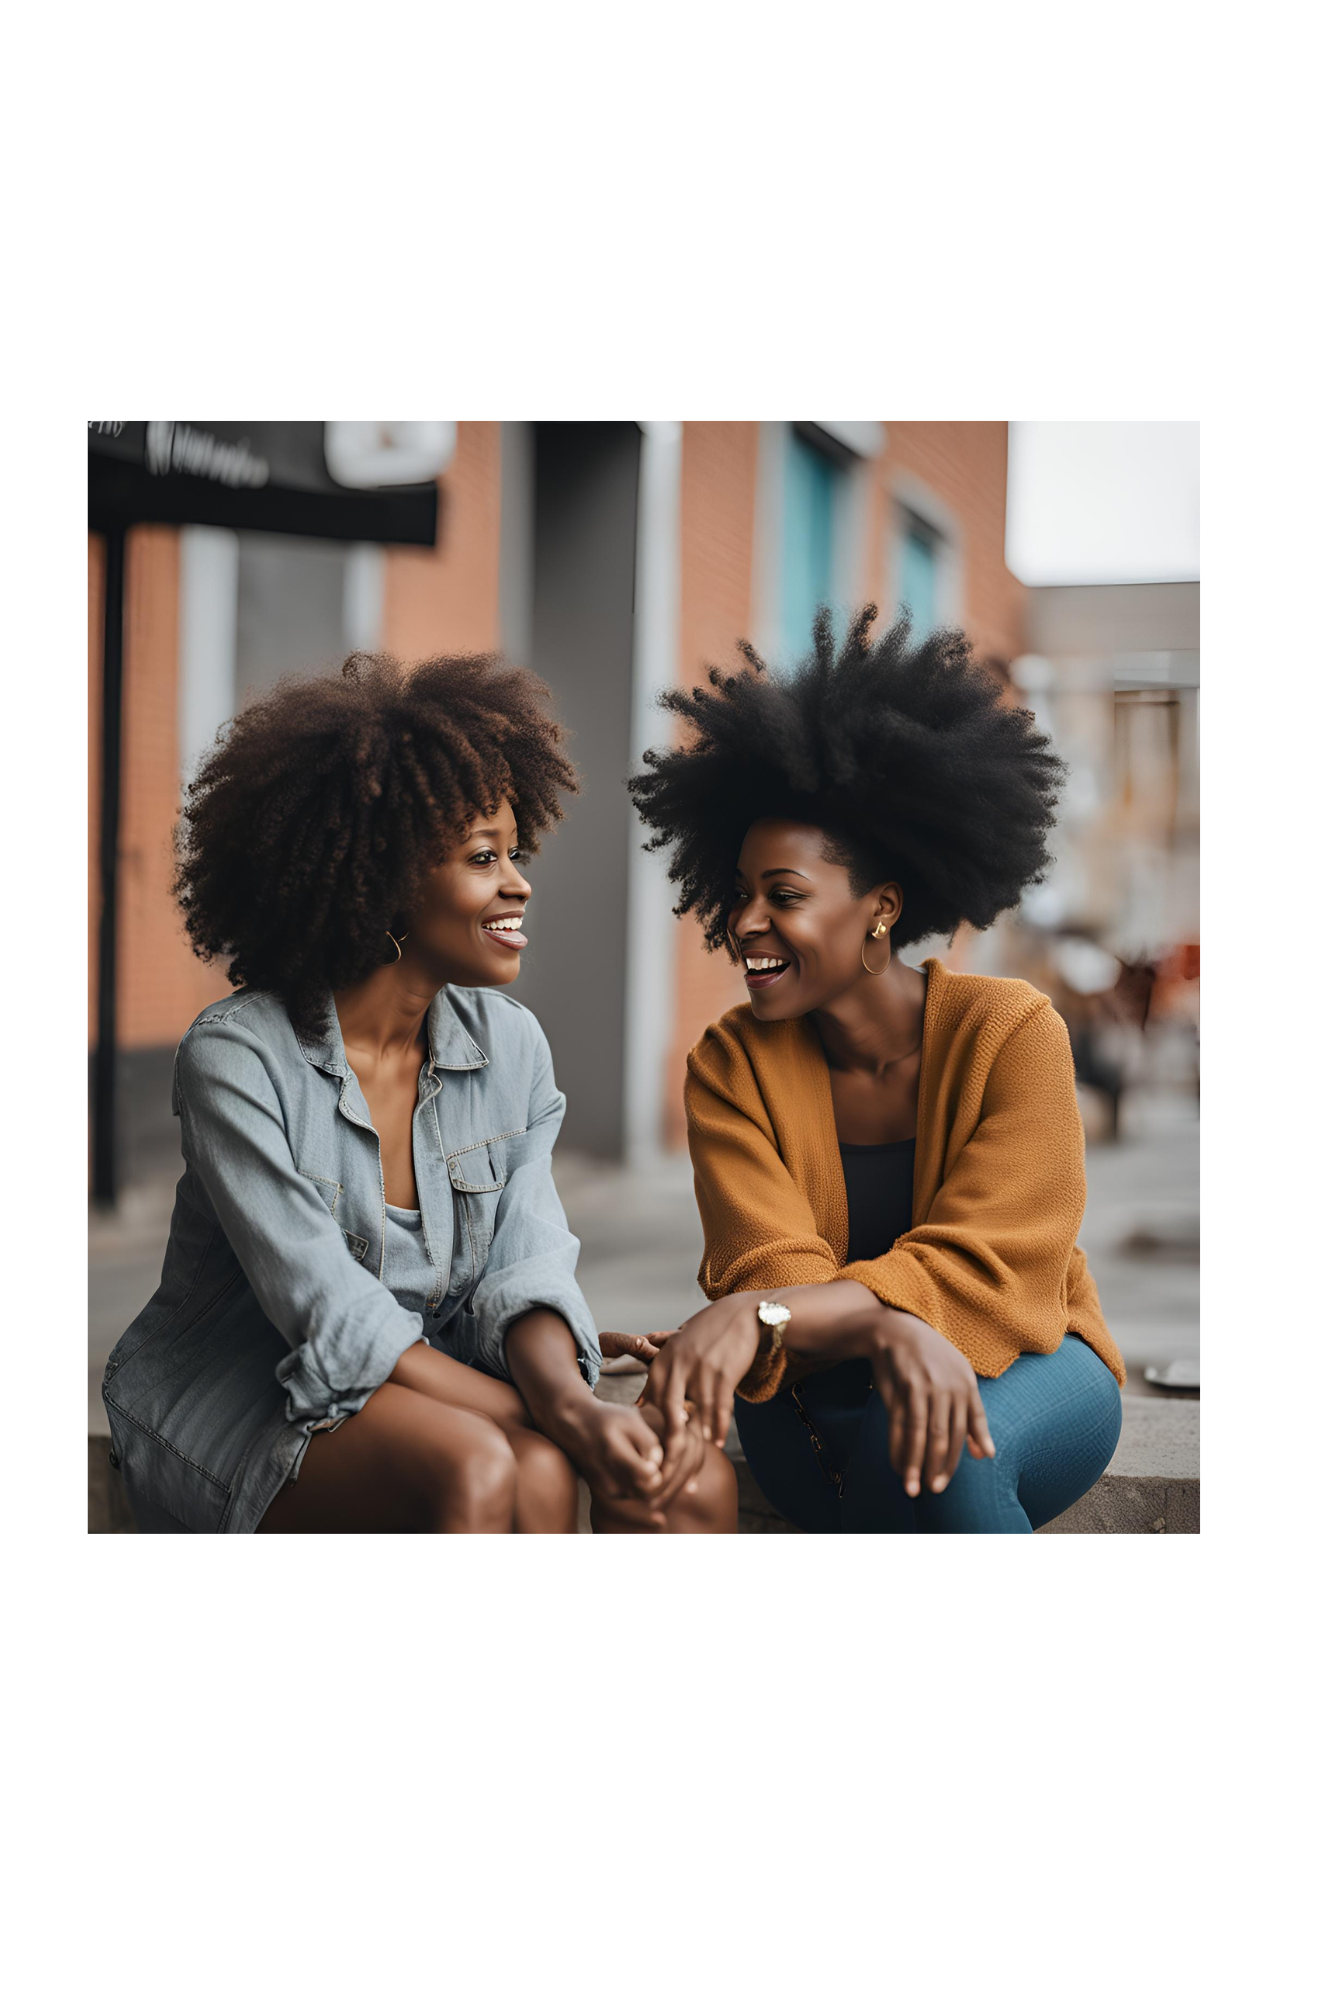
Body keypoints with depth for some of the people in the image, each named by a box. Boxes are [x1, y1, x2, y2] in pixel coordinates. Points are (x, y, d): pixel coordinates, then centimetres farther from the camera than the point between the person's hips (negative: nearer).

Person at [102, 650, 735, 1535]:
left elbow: (523, 1272, -5)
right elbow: (331, 1315, -22)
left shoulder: (512, 1047, 2)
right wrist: (559, 1427, -30)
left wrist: (571, 1400, -29)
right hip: (239, 1403, -5)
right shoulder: (237, 1057, -16)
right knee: (482, 1470, -35)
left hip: (429, 1385, 5)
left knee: (696, 1479, -20)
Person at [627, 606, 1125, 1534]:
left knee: (939, 1450, -35)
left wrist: (758, 1315, -40)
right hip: (830, 1387, 2)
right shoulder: (731, 1065, -7)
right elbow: (769, 1266, -19)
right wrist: (891, 1329, -43)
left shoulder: (1012, 1031, -14)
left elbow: (975, 1271, -23)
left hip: (1029, 1367, -1)